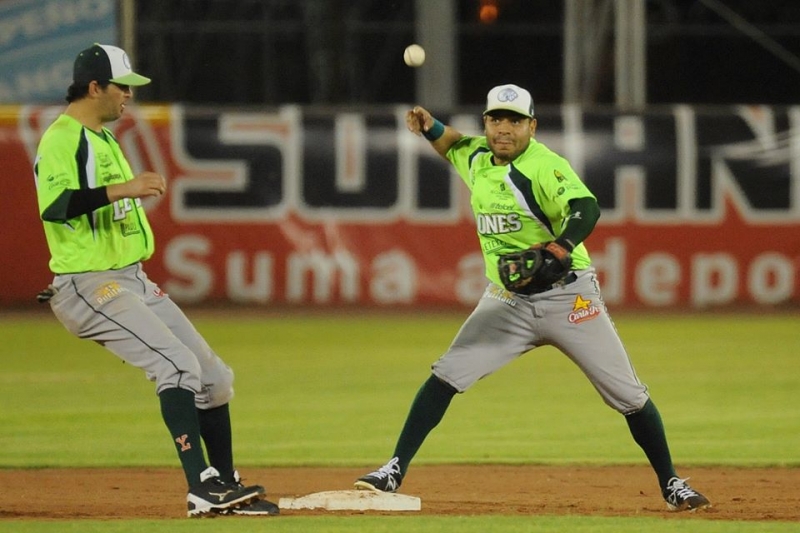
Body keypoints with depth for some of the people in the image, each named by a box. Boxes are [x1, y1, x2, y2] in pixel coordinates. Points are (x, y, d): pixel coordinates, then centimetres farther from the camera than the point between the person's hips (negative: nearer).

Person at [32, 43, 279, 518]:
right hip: (89, 286, -10)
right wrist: (122, 188, -36)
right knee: (179, 366, -24)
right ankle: (201, 488, -25)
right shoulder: (62, 139, -14)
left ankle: (225, 488, 18)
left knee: (214, 376, 8)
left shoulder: (104, 138, 18)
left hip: (132, 282, 10)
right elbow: (54, 206, -31)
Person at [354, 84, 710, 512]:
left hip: (567, 296, -5)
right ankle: (395, 470, -5)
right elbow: (451, 144, 27)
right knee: (446, 376, -9)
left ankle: (671, 485, 11)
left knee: (627, 394, -3)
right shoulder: (476, 157, 4)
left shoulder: (545, 166, -18)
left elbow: (586, 208, -35)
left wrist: (559, 249, -54)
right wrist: (429, 127, 4)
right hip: (506, 300, 5)